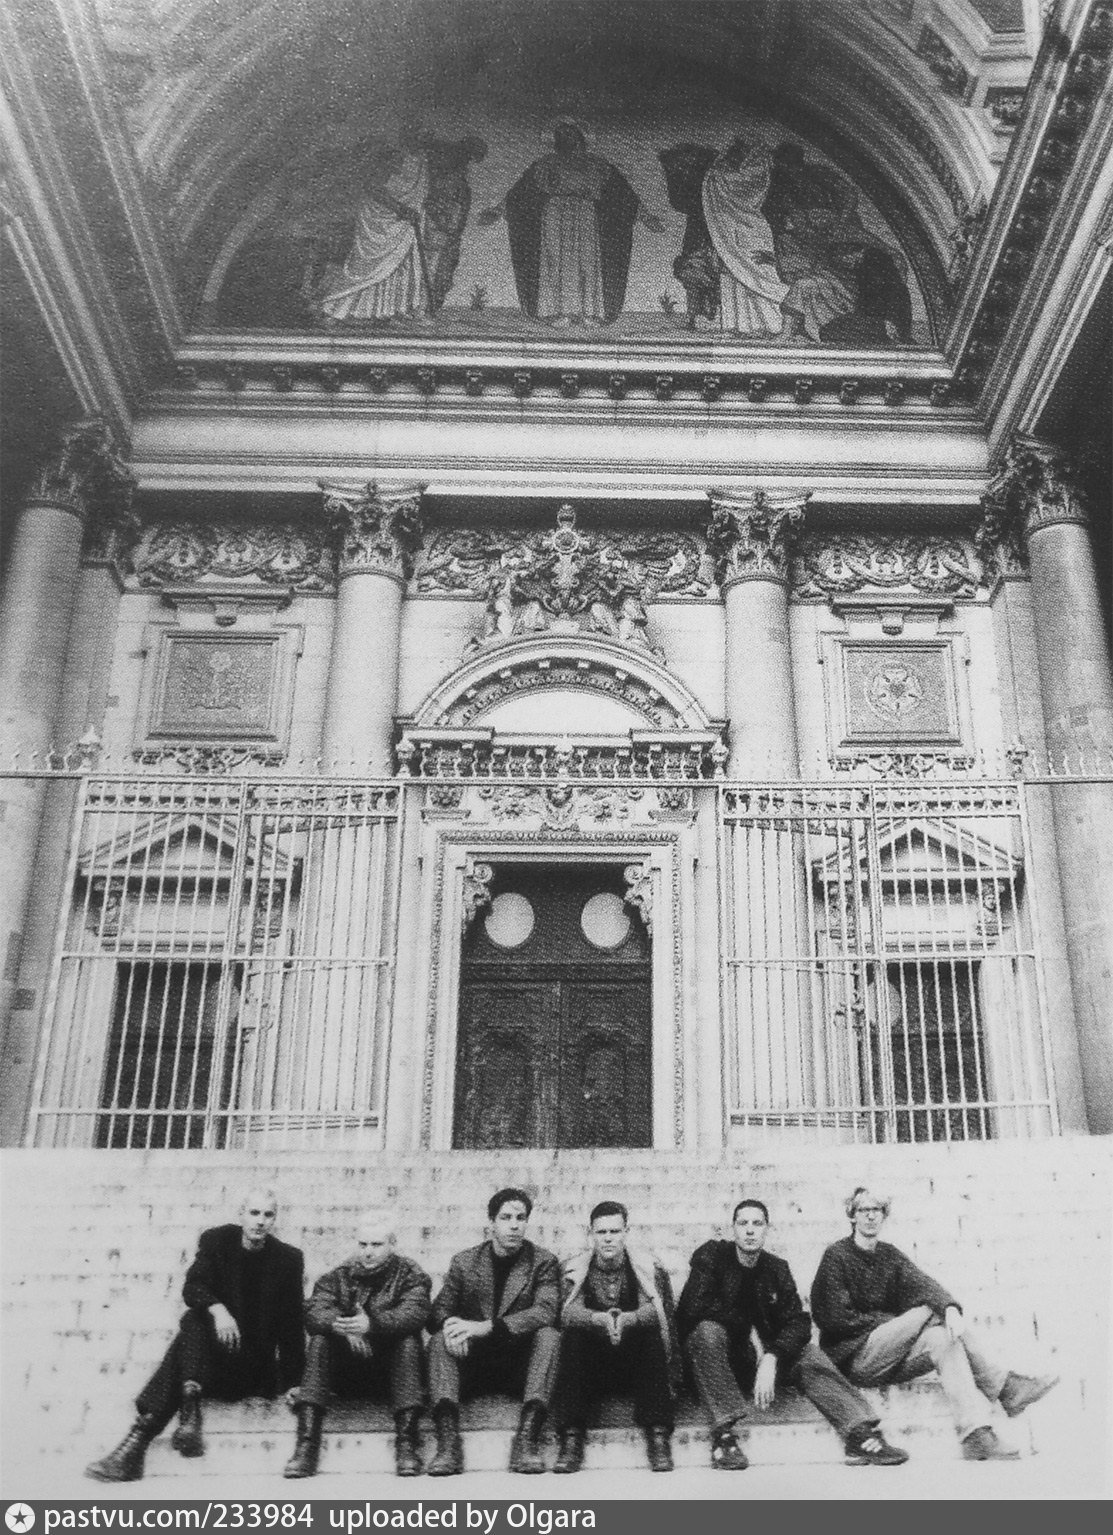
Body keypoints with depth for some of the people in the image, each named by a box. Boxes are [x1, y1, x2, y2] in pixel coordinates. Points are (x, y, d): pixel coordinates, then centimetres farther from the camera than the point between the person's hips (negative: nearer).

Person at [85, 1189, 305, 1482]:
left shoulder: (288, 1259, -1)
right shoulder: (216, 1241, 2)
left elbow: (292, 1325, 1)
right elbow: (192, 1288, -11)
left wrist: (292, 1383, -5)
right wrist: (216, 1309, -33)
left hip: (257, 1366, -2)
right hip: (213, 1354, 2)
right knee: (194, 1321, -32)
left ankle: (140, 1435, -40)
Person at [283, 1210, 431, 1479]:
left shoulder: (411, 1275, 0)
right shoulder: (336, 1277, 6)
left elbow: (414, 1313, -22)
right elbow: (314, 1313, -14)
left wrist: (372, 1324, -41)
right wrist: (342, 1326, -37)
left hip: (390, 1370, -2)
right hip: (346, 1374, 2)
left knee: (409, 1341, -28)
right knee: (320, 1340, -22)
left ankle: (406, 1442, -30)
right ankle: (306, 1443, -28)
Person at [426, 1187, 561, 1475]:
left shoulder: (543, 1262, 0)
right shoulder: (464, 1261, 7)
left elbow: (546, 1312, -16)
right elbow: (439, 1311, 1)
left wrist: (487, 1327, -29)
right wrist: (450, 1323, -26)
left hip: (520, 1364, -1)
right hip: (473, 1363, 2)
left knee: (549, 1335, -29)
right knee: (440, 1340, -24)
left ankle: (527, 1439, -35)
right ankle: (448, 1442, -35)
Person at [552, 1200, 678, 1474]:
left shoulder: (647, 1268, -1)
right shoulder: (575, 1270, 1)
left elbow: (654, 1310, -19)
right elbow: (569, 1312, -17)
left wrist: (628, 1320, -41)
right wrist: (599, 1320, -39)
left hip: (636, 1368, 0)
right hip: (589, 1375, 1)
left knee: (652, 1330, -28)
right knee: (572, 1333, -27)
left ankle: (658, 1435, -25)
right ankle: (571, 1438, -26)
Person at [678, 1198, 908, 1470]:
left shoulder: (777, 1269, 6)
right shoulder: (711, 1256, -6)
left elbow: (798, 1323, -5)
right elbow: (694, 1306, -21)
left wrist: (771, 1359, -24)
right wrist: (747, 1327, -15)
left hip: (762, 1353, 4)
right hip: (718, 1356, -3)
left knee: (810, 1356, -19)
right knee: (707, 1331, -35)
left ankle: (861, 1433, -28)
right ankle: (723, 1435, -35)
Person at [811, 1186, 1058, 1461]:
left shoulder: (889, 1255, 14)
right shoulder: (836, 1256, -3)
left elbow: (921, 1282, -6)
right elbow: (835, 1318, -10)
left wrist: (950, 1307, -27)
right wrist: (890, 1320, -9)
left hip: (892, 1360, 6)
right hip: (855, 1358, -6)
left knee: (942, 1338, -24)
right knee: (932, 1310, -21)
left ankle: (978, 1437, -35)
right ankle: (1004, 1386, -21)